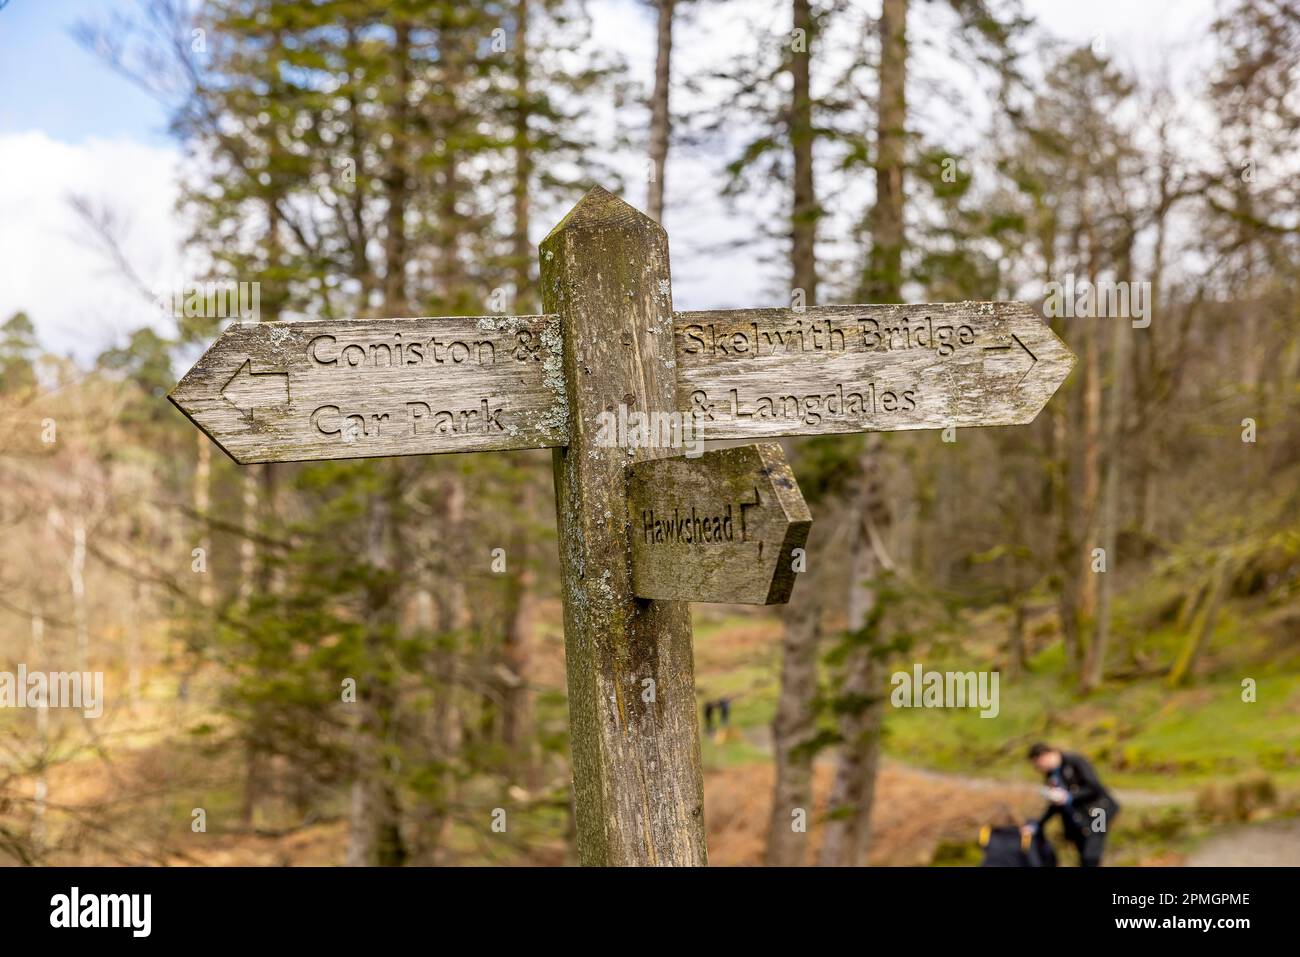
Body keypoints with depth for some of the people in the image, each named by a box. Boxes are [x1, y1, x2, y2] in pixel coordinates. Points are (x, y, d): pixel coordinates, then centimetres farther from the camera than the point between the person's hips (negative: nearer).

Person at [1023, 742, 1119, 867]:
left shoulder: (1075, 761, -14)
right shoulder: (1051, 775, 7)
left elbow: (1095, 789, -17)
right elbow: (1056, 805, 16)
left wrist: (1069, 797, -25)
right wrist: (1038, 825, 8)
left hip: (1096, 811, -7)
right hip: (1077, 821, 7)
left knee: (1089, 858, -17)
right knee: (1084, 861, 6)